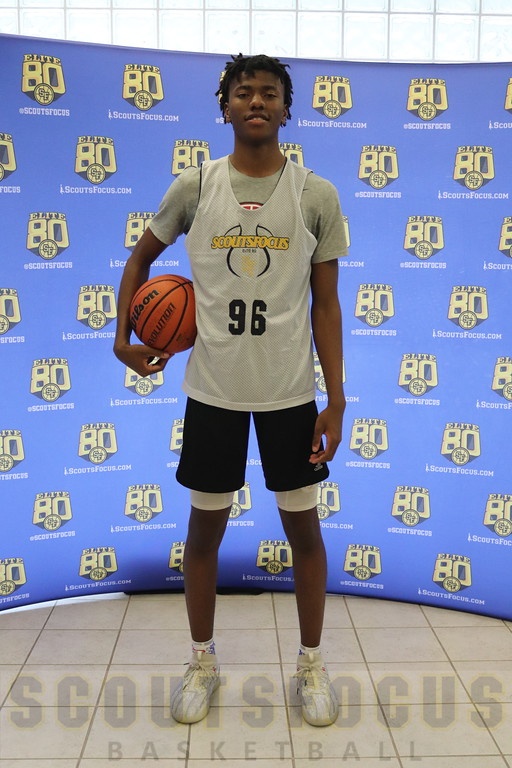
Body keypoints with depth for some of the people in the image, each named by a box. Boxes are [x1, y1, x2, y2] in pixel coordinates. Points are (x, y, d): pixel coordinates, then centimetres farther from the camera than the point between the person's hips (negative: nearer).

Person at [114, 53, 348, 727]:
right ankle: (203, 662, 32)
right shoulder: (193, 187, -1)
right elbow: (141, 259, 15)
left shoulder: (316, 195, -2)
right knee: (205, 526, 10)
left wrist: (336, 400, -3)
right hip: (213, 389, 1)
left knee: (303, 526, 9)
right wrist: (123, 337, 3)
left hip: (292, 390, 0)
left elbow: (325, 303, 1)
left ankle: (311, 664, 30)